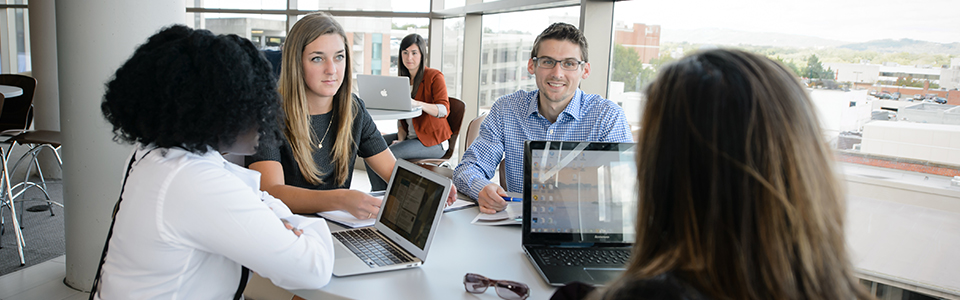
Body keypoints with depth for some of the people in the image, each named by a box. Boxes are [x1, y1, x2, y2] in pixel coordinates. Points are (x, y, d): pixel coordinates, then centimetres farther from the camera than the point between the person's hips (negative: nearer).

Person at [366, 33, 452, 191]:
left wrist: (417, 103, -42)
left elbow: (444, 110, -25)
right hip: (409, 135, 8)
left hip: (431, 140, -8)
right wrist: (400, 139, -6)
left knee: (389, 154, -27)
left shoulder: (435, 76, -10)